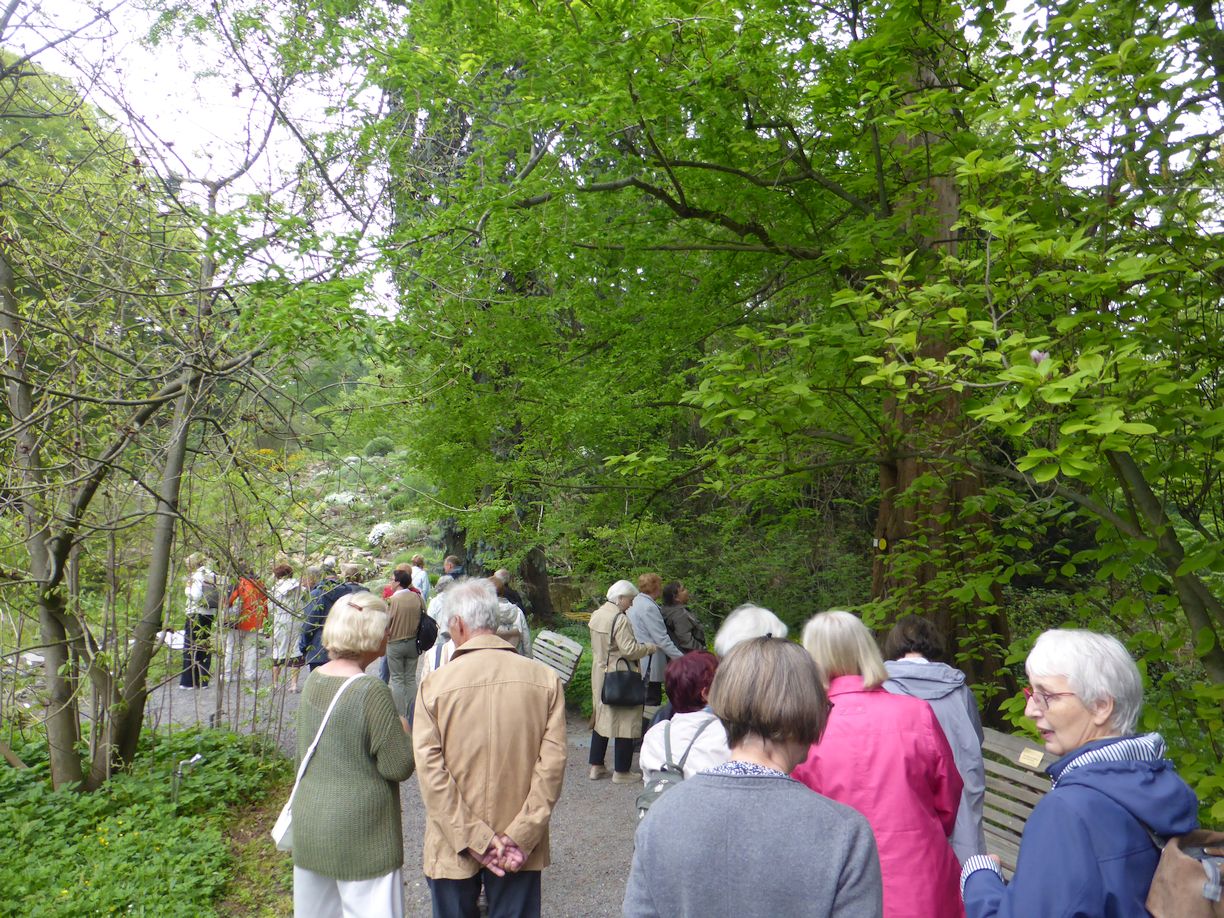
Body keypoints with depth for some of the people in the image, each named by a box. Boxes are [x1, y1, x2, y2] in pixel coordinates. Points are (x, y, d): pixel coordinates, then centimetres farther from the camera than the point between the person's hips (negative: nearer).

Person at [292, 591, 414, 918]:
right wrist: (403, 732, 0)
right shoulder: (372, 691, -22)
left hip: (309, 825, 7)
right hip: (360, 834, -7)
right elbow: (399, 767, -18)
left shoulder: (313, 680, 0)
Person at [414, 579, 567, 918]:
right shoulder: (546, 679, -8)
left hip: (453, 848, -1)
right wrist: (520, 837, -10)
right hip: (520, 850, 1)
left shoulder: (435, 683, -11)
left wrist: (473, 839, -11)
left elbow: (430, 770, -14)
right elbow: (552, 763, -12)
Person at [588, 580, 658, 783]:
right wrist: (650, 648, -8)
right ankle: (621, 772, 8)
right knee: (625, 721, 1)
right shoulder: (620, 619, -20)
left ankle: (596, 766, 23)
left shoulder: (596, 615, 7)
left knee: (601, 718, 17)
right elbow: (629, 650, -23)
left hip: (599, 673, 9)